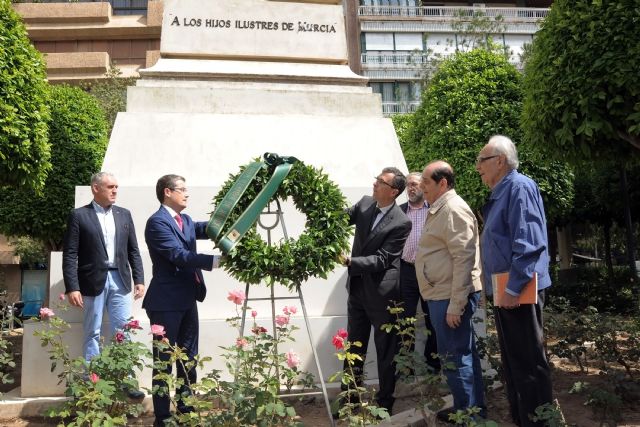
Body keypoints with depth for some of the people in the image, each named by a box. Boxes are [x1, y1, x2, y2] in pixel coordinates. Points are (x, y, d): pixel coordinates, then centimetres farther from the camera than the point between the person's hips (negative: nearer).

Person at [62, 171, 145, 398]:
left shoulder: (124, 214, 10)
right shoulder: (79, 216, -2)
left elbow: (133, 251, 11)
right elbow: (70, 255, -6)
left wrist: (139, 279, 4)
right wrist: (72, 288, -13)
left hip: (120, 281, 3)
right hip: (93, 282, -3)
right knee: (92, 334, 5)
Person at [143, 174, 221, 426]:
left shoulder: (186, 220, 16)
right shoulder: (157, 221, -14)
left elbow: (204, 229, 2)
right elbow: (178, 255, -24)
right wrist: (215, 261, -31)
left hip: (187, 299, 9)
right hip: (167, 301, -9)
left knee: (188, 357, 15)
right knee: (164, 360, 0)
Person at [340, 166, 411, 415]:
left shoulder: (401, 223, -18)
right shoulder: (364, 204, 1)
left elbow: (382, 259, -22)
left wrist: (350, 261, -31)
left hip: (382, 292, -6)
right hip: (357, 288, 6)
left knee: (386, 352, 8)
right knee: (354, 348, 16)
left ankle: (385, 403, 24)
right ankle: (350, 399, 29)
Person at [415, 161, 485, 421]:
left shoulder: (453, 209, -16)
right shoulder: (440, 209, 16)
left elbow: (464, 258, -23)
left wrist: (455, 304, -24)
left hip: (451, 297, -10)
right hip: (443, 295, 10)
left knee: (454, 357, -1)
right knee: (463, 354, 17)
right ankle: (475, 408, 28)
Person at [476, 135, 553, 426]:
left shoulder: (519, 187, -14)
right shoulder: (499, 193, 16)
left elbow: (528, 243, -23)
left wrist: (514, 288, -25)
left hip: (519, 292, -10)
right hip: (504, 291, 10)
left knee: (528, 364, -1)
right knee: (512, 361, 18)